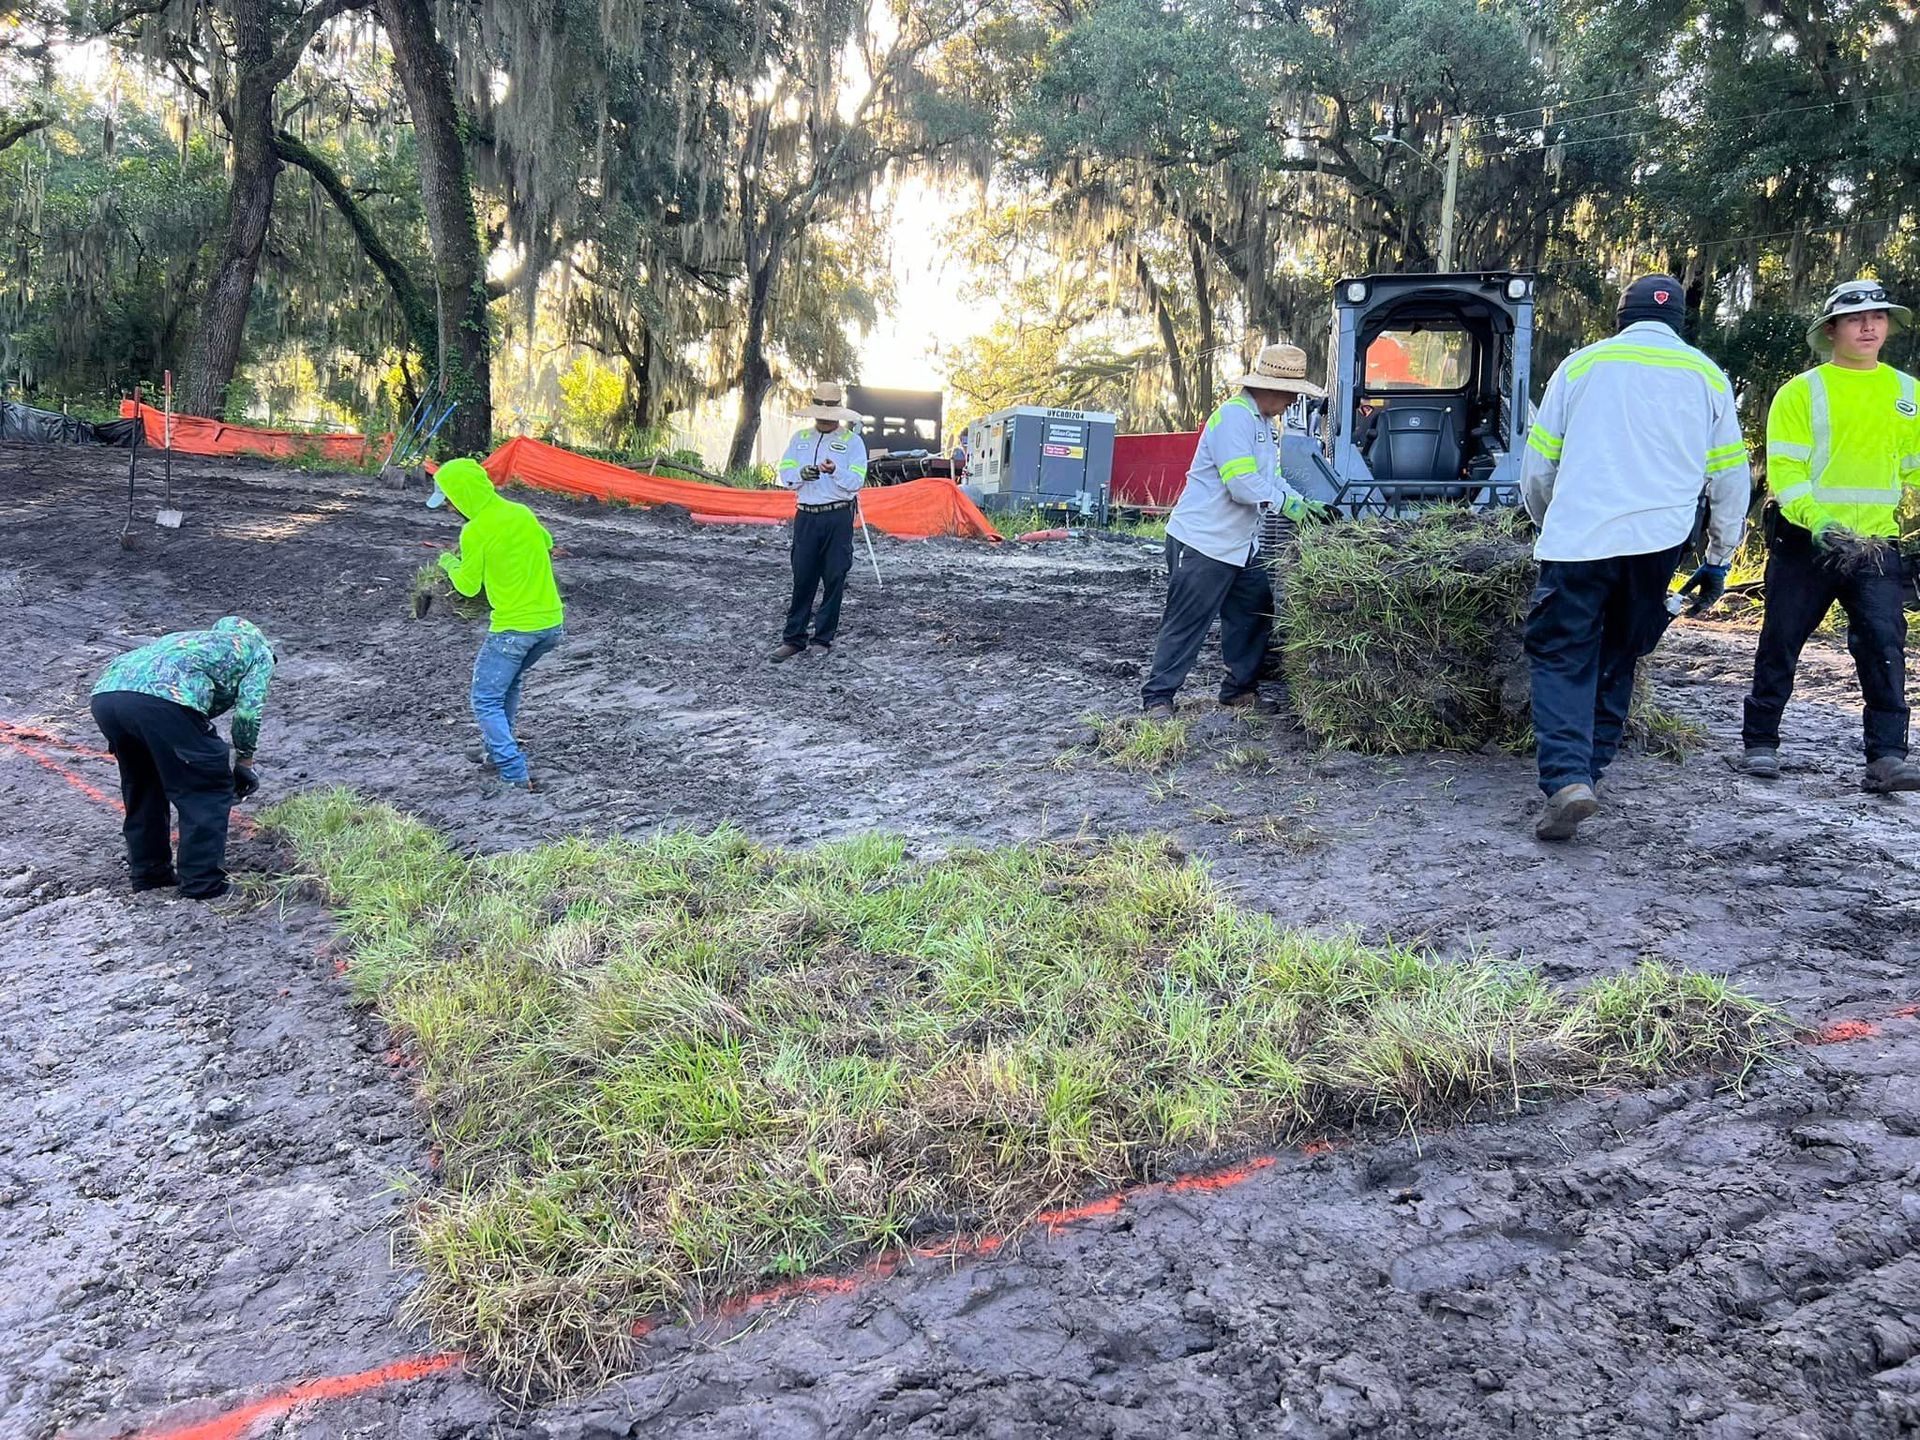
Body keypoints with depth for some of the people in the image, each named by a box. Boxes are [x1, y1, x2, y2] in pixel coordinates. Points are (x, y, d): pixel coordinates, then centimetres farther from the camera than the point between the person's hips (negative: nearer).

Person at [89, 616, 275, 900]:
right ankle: (203, 882, 12)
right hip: (164, 697, -7)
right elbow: (248, 710, 9)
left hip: (105, 693, 7)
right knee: (207, 791, 10)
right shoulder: (259, 650, 27)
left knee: (141, 785, 28)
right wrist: (244, 763, 22)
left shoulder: (191, 638, 44)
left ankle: (149, 872, 35)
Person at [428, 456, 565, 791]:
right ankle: (499, 749, 34)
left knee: (486, 700, 3)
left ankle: (515, 774, -6)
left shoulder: (474, 531, -12)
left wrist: (450, 565, 16)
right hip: (552, 621, 7)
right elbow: (546, 543, 29)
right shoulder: (521, 512, 8)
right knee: (510, 682, 28)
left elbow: (469, 586, -2)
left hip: (514, 628, -7)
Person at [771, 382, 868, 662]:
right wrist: (801, 474, -16)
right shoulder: (800, 438, 11)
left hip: (838, 518, -2)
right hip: (806, 515, 2)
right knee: (802, 578, 3)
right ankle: (793, 638, 6)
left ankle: (823, 639, 10)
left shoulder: (852, 441, 2)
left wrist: (835, 471, -25)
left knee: (834, 579, 1)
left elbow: (856, 481, -7)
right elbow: (784, 474, 5)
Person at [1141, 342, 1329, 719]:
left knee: (1255, 615, 14)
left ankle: (1240, 689, 26)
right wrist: (1287, 503, -13)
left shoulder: (1262, 422, 16)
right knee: (1186, 624, -6)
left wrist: (1305, 504, 5)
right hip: (1202, 543, -10)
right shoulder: (1234, 416, -18)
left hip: (1240, 546, 10)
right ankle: (1157, 698, 1)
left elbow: (1271, 478, 20)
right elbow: (1242, 484, -25)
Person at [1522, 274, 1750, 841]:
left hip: (1578, 538, -2)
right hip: (1658, 543, 2)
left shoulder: (1580, 365, 12)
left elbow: (1538, 467, 13)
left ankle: (1566, 778, -19)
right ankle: (1590, 769, 20)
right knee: (1618, 660, 18)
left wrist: (1550, 527, 31)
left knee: (1563, 658, -1)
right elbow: (1731, 480, 16)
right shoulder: (1707, 377, 16)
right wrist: (1718, 561, 26)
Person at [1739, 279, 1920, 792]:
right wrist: (1817, 521, -23)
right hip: (1804, 539, -2)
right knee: (1781, 643, 5)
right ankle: (1759, 742, 19)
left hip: (1876, 542, 2)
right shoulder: (1800, 392, -2)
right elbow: (1784, 470, -9)